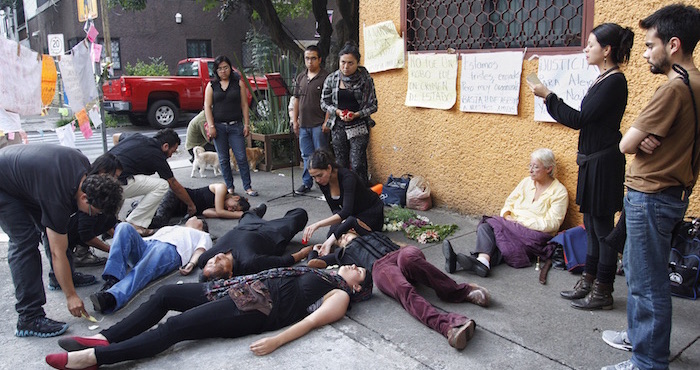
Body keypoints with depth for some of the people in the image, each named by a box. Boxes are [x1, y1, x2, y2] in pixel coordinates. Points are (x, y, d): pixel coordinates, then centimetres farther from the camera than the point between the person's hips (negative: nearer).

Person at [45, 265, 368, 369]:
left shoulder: (339, 295, -1)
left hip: (255, 309, -9)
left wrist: (276, 341, -29)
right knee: (164, 294, 1)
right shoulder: (328, 274, 25)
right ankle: (104, 338, 1)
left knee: (174, 327, -21)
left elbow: (310, 320, -17)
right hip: (250, 290, 9)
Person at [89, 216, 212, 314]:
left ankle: (110, 298, -62)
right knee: (124, 227, -25)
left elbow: (201, 250, 11)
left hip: (170, 249, -5)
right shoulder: (168, 228, 47)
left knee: (142, 271, -37)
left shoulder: (203, 235, 35)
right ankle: (113, 279, -39)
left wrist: (191, 264, -13)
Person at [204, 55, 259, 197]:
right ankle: (229, 187, 16)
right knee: (223, 159, 6)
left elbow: (244, 104, 5)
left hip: (236, 126, -1)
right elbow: (207, 106, 3)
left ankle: (247, 187, 1)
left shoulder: (238, 83, 6)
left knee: (241, 157, -5)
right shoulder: (211, 85, 6)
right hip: (219, 126, 1)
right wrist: (211, 126, -5)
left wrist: (247, 124, -1)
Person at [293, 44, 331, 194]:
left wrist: (326, 122, -16)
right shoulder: (300, 78, 14)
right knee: (306, 155, 12)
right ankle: (306, 182, 21)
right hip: (303, 125, 6)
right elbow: (297, 100, 18)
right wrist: (294, 120, 12)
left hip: (318, 125, -6)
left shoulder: (326, 77, -5)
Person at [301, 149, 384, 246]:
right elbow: (335, 208, -6)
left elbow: (346, 212, -43)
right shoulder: (322, 182, -14)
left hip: (371, 211, -6)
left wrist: (318, 224, -51)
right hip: (352, 213, 6)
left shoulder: (347, 177, -34)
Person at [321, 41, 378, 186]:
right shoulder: (332, 79, 2)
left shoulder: (365, 80, -4)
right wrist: (337, 111, -11)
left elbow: (372, 105, -2)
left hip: (359, 127, -3)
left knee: (357, 165, -9)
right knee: (341, 165, 8)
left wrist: (356, 114, -17)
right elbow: (324, 102, 7)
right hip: (338, 127, 3)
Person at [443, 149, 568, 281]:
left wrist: (521, 222, -14)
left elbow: (551, 224, -11)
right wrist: (506, 215, -6)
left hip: (535, 233, -6)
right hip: (512, 226, 6)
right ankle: (483, 261, -51)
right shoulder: (527, 182, 15)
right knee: (485, 226, -26)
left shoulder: (559, 192, -2)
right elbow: (509, 202, 17)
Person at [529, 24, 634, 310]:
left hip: (604, 163, -10)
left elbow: (579, 119, -20)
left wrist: (548, 96, -14)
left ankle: (602, 292, 13)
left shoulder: (614, 82, -16)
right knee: (592, 226, 16)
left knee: (603, 228, 0)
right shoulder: (602, 80, 12)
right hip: (592, 160, 10)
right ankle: (588, 282, 28)